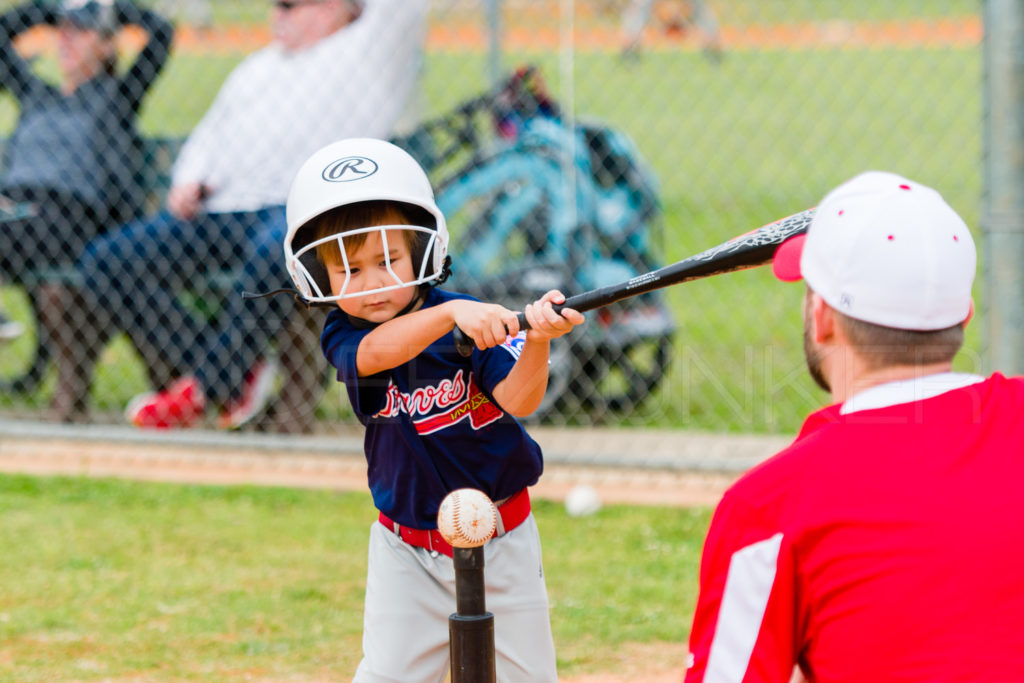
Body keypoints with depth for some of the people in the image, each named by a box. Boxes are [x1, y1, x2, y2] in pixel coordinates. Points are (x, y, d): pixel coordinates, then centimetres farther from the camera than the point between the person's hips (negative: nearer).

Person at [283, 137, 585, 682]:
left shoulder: (476, 323, -15)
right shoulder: (342, 337, -11)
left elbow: (517, 401, -26)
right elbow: (378, 353, -34)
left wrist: (536, 341, -47)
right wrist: (450, 314, -52)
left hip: (501, 539, -1)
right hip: (408, 549, 1)